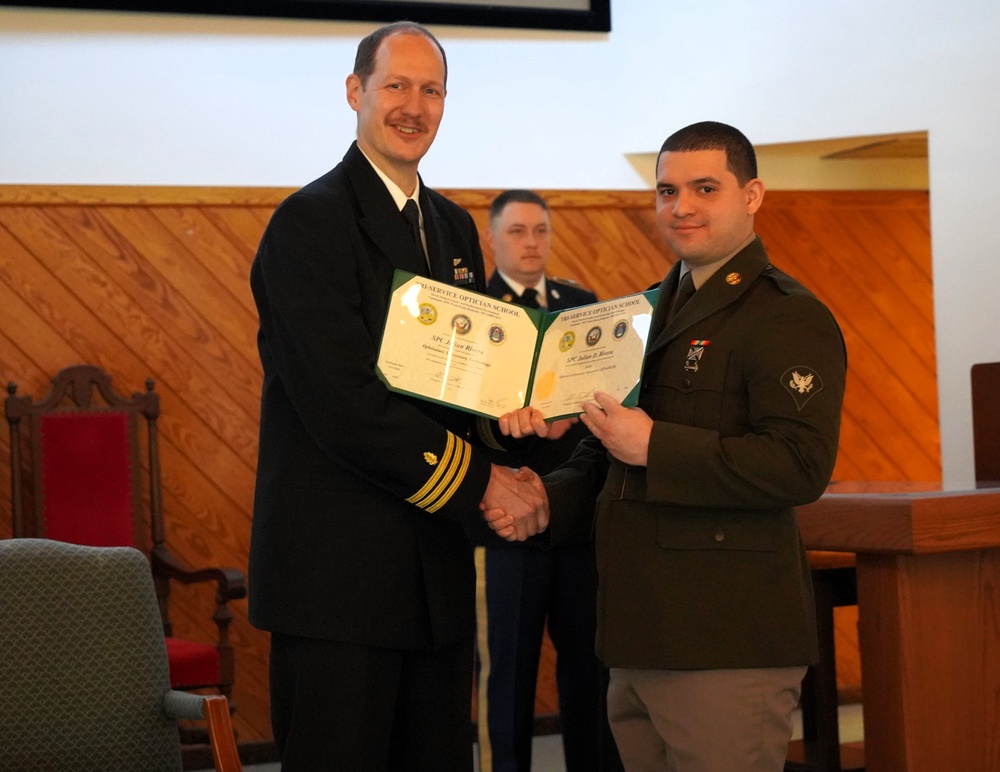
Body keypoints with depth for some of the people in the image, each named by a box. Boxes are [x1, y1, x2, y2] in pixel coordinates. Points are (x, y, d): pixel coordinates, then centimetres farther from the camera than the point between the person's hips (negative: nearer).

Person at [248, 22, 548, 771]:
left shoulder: (455, 226, 15)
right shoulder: (311, 221, -10)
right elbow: (345, 402, -19)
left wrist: (504, 464, -4)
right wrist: (480, 483, -14)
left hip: (436, 563, 8)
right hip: (338, 567, -8)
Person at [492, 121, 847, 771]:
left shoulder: (790, 318, -8)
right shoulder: (648, 312, 19)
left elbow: (801, 465, -22)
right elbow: (607, 459, 27)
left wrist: (654, 447, -20)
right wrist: (546, 499, 6)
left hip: (727, 646, -8)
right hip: (639, 641, 8)